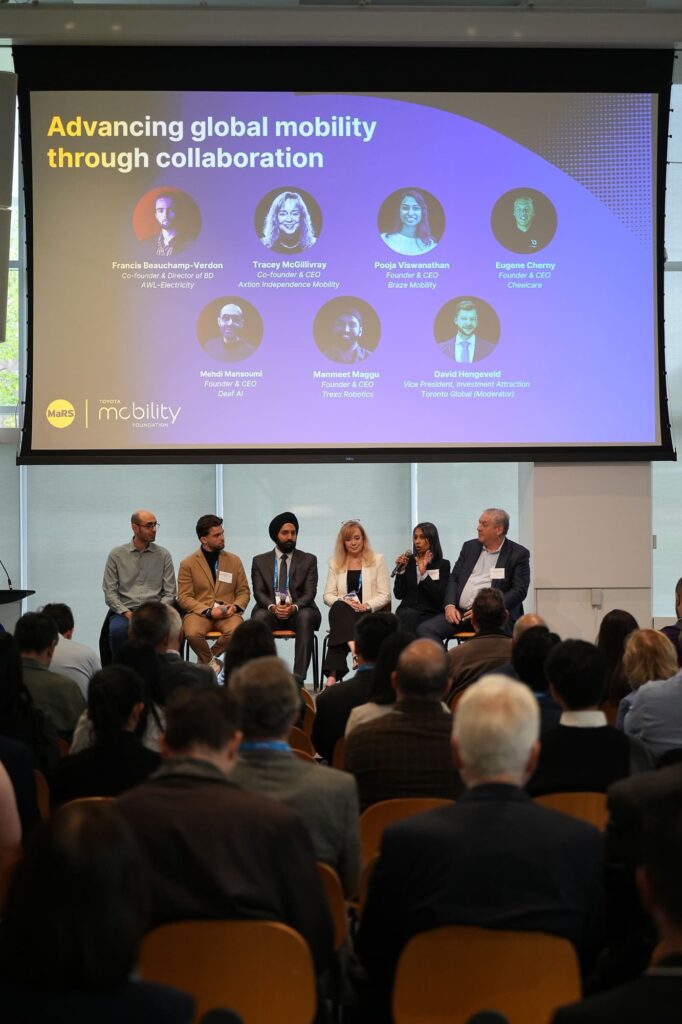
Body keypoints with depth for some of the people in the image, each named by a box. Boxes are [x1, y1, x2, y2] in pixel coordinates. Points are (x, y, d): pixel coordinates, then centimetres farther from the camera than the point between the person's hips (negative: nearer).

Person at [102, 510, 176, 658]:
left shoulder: (163, 555, 11)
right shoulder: (116, 555, 9)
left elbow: (169, 593, 8)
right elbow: (109, 592, 5)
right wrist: (127, 614, -10)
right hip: (124, 611, 0)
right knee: (117, 631, -36)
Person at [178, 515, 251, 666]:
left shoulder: (234, 561, 15)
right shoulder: (188, 564, 7)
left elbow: (244, 591, 16)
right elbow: (184, 598, 0)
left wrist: (235, 606, -7)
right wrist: (208, 611, -14)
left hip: (228, 614, 2)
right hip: (199, 613, -1)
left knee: (235, 631, -34)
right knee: (192, 633, -36)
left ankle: (207, 661, -7)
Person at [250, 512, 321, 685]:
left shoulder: (309, 560, 11)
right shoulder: (260, 561, 13)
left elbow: (309, 593, 0)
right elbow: (259, 592, 3)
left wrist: (294, 607, -21)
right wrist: (273, 606, -19)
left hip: (298, 612, 0)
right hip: (271, 612, 0)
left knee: (306, 616, -36)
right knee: (259, 616, -34)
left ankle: (299, 677, -41)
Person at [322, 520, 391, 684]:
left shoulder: (377, 560, 11)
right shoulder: (335, 563, 17)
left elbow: (385, 595, 4)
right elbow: (328, 596, 11)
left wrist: (366, 606, -15)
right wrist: (345, 602, -12)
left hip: (370, 614, -2)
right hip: (343, 614, 2)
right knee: (339, 608, -38)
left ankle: (332, 676, -43)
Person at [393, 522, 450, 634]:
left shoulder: (443, 565, 5)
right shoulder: (408, 561, 14)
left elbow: (440, 597, -8)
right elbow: (398, 594, 8)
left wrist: (424, 573, -14)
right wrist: (400, 570, -3)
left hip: (430, 613, -2)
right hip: (407, 611, 2)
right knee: (410, 615, -34)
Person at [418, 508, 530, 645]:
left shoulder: (519, 554, 4)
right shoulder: (470, 547, 19)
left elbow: (519, 591, -4)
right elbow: (454, 578, 17)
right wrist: (450, 606, -3)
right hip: (460, 613, 5)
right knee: (425, 629, -17)